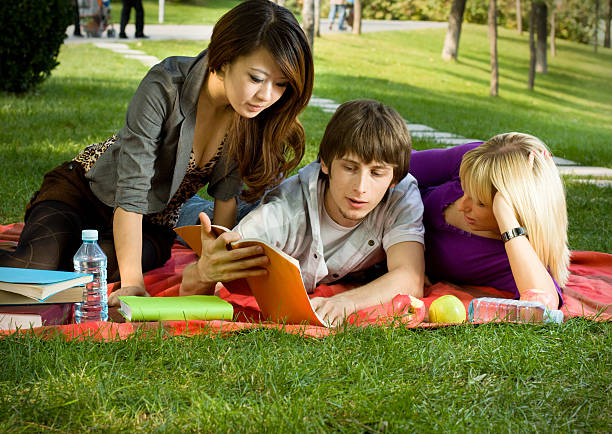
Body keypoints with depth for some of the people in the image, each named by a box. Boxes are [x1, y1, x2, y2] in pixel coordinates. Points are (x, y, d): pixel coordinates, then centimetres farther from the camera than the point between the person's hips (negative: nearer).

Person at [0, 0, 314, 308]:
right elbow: (131, 191, -30)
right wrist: (132, 283, -34)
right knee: (33, 262, -33)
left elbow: (226, 194, -4)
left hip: (154, 225, 4)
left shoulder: (260, 115, -16)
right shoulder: (165, 87, -30)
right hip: (84, 189, -4)